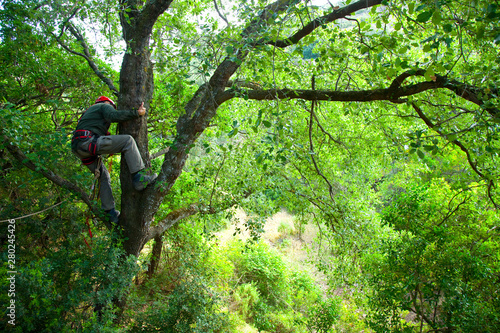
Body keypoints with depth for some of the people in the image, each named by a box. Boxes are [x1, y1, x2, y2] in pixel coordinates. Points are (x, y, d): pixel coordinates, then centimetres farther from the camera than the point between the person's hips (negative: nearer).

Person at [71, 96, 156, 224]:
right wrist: (137, 112, -8)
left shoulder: (90, 110, 40)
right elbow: (114, 116, -11)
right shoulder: (105, 106, 14)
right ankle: (139, 177, -22)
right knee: (128, 140, -12)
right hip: (87, 141, -10)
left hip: (77, 148, 10)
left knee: (104, 176, 17)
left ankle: (110, 212, 17)